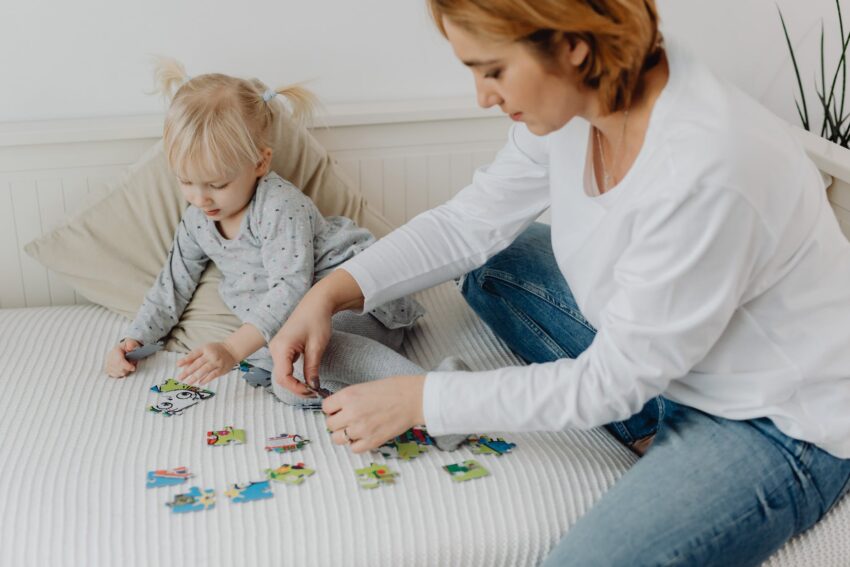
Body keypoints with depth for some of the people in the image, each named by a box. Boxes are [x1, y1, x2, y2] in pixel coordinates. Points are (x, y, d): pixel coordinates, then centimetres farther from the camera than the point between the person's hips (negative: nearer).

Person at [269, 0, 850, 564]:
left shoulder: (704, 173, -35)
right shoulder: (579, 97, -12)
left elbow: (609, 384, -26)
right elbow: (469, 221, 1)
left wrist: (419, 400, -20)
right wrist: (332, 292, -9)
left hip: (778, 422, -8)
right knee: (488, 262, 7)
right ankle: (657, 439, 3)